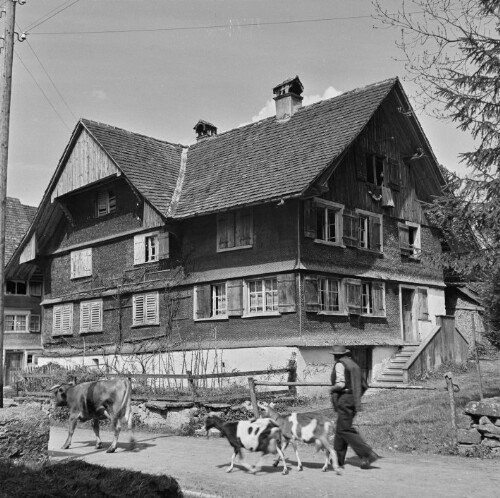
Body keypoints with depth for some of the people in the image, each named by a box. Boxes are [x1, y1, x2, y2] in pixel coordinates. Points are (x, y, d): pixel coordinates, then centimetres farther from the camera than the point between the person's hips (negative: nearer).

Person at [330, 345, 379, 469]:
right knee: (340, 429, 15)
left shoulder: (340, 364, -8)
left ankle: (368, 454, -14)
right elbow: (364, 386, 20)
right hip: (353, 402, 9)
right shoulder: (354, 364, 17)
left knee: (345, 430, -7)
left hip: (344, 401, -9)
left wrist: (332, 388, -3)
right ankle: (338, 458, 18)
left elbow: (340, 384, -21)